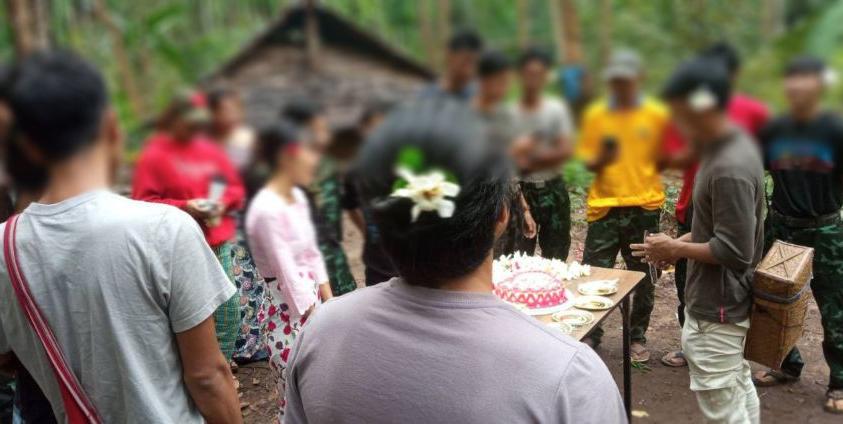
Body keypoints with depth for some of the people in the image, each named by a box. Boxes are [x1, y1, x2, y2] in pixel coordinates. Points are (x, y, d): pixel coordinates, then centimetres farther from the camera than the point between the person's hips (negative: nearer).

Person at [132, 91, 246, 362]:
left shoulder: (210, 150, 12)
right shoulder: (154, 156, -3)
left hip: (219, 244, 6)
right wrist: (184, 207, -17)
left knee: (229, 309, 8)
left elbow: (235, 187, 16)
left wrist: (223, 202, -5)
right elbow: (144, 202, -8)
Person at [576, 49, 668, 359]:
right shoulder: (595, 114, 4)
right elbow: (588, 162, 5)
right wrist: (601, 160, -14)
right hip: (604, 206, 0)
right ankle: (591, 334, 21)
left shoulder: (657, 114, 2)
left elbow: (664, 159, 9)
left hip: (644, 207, 0)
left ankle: (638, 337, 28)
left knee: (644, 278, 9)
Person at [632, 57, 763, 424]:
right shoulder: (732, 145, 5)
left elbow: (736, 252, -26)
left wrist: (676, 250, -15)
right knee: (738, 389, 24)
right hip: (725, 301, 10)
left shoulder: (729, 169, -27)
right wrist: (682, 242, 5)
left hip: (715, 310, -10)